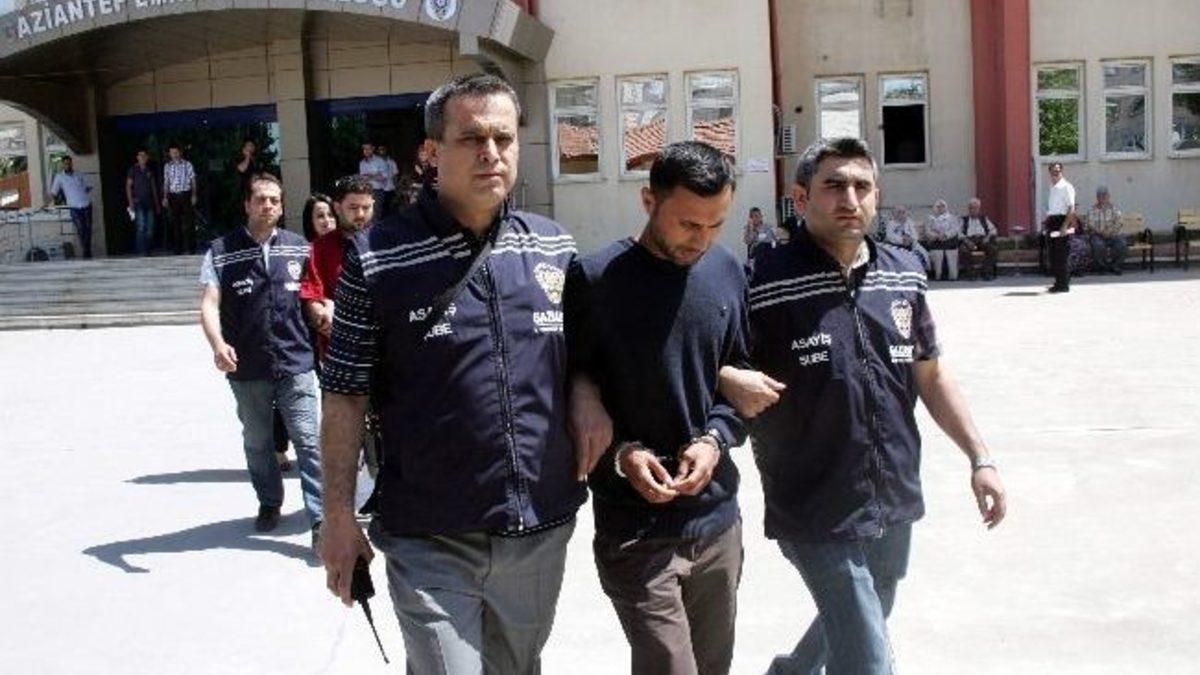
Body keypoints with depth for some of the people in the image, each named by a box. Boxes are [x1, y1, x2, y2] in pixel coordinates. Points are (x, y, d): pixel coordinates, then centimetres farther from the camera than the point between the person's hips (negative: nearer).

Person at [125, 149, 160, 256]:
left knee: (150, 227, 1)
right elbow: (128, 186, -1)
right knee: (141, 226, -14)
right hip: (138, 201, -5)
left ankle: (147, 250, 7)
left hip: (149, 202, 5)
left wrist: (156, 203, 14)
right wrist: (130, 202, -10)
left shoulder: (149, 170, 14)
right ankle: (141, 251, -13)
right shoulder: (133, 170, 1)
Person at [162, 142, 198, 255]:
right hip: (173, 196, 2)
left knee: (187, 222, -7)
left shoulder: (187, 164, 2)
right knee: (175, 223, 3)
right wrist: (165, 197, 8)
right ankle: (178, 248, 9)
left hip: (185, 195, -2)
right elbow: (166, 183, 13)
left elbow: (193, 181, 5)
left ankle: (189, 247, -3)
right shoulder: (167, 166, 9)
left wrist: (193, 195, -2)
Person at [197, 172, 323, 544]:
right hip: (247, 368, 1)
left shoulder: (299, 248, 5)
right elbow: (209, 304, -8)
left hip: (295, 363, -1)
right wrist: (218, 344, -24)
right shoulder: (221, 251, -1)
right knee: (257, 443, 17)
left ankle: (320, 519, -5)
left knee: (307, 441, -6)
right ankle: (269, 503, 37)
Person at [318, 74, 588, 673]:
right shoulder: (377, 259, -8)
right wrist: (339, 517, -7)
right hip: (430, 544, -4)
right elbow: (344, 398, -5)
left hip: (543, 531, 4)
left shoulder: (557, 249, 4)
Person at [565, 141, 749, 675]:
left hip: (718, 517, 5)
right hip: (634, 528, -5)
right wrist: (620, 453, -18)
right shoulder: (595, 278, -11)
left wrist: (716, 438, -7)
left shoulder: (727, 272, 3)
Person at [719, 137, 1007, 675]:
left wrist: (979, 457, 10)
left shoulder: (903, 274, 3)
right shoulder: (765, 283, -14)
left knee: (849, 627, 26)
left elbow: (930, 376, 12)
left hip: (896, 506, 7)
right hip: (819, 516, -6)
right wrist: (729, 380, -27)